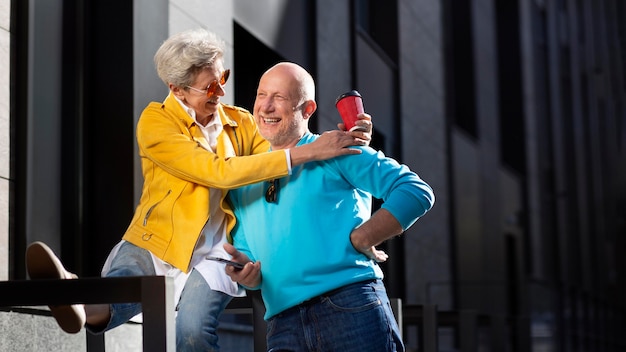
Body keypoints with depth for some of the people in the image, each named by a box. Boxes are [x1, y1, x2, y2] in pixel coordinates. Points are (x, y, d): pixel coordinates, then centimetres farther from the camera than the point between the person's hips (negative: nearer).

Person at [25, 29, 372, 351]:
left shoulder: (242, 123, 9)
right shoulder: (156, 121, -6)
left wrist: (348, 138, -4)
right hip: (157, 241, -3)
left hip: (214, 252, 3)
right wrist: (309, 152, -21)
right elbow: (222, 172, -17)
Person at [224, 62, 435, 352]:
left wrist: (360, 239, -9)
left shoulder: (335, 151, 3)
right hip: (283, 325, 5)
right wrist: (247, 271, -1)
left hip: (352, 305, -4)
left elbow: (416, 192, -4)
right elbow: (246, 251, 22)